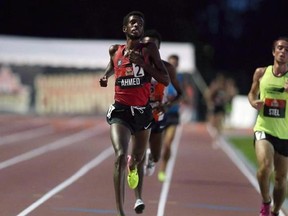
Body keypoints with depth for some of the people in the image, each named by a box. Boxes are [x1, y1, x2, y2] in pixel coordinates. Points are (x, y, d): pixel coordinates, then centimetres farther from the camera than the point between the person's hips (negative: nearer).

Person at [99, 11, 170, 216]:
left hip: (142, 112, 1)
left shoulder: (149, 49, -3)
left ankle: (135, 180, 57)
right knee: (120, 156, -22)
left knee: (139, 158, 17)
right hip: (120, 111, -1)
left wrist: (143, 64, -17)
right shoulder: (115, 50, 4)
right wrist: (105, 76, 7)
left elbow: (166, 80, -7)